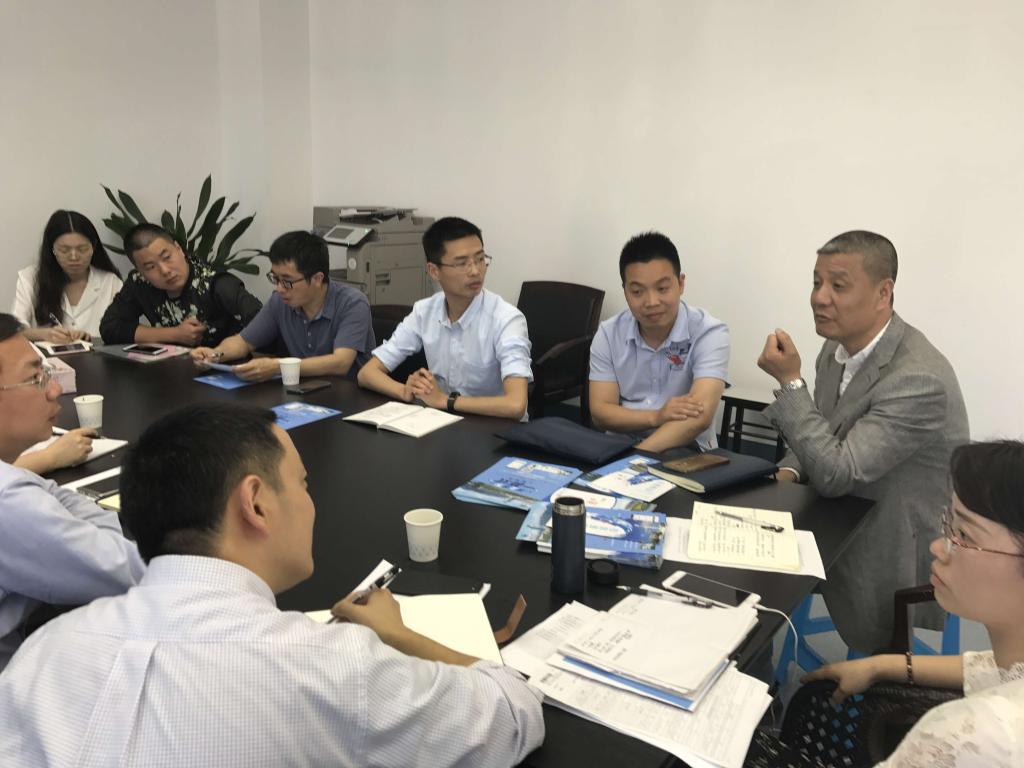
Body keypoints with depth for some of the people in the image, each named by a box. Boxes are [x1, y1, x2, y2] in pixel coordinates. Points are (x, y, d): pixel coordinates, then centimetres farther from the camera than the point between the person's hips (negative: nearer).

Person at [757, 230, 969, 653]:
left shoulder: (919, 379, -29)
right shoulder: (839, 347, -2)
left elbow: (836, 474, -28)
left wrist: (789, 381, -27)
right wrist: (788, 471, -8)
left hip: (886, 561, -7)